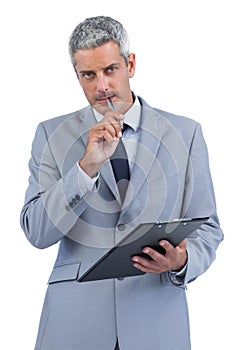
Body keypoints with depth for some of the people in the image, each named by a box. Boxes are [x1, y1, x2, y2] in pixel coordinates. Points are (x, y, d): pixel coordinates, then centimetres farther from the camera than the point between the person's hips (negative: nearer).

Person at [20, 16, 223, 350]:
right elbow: (36, 232, -7)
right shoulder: (52, 135, 1)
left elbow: (206, 228, 4)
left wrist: (182, 261, -17)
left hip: (157, 321, 1)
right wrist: (87, 166, -18)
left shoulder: (184, 133, 1)